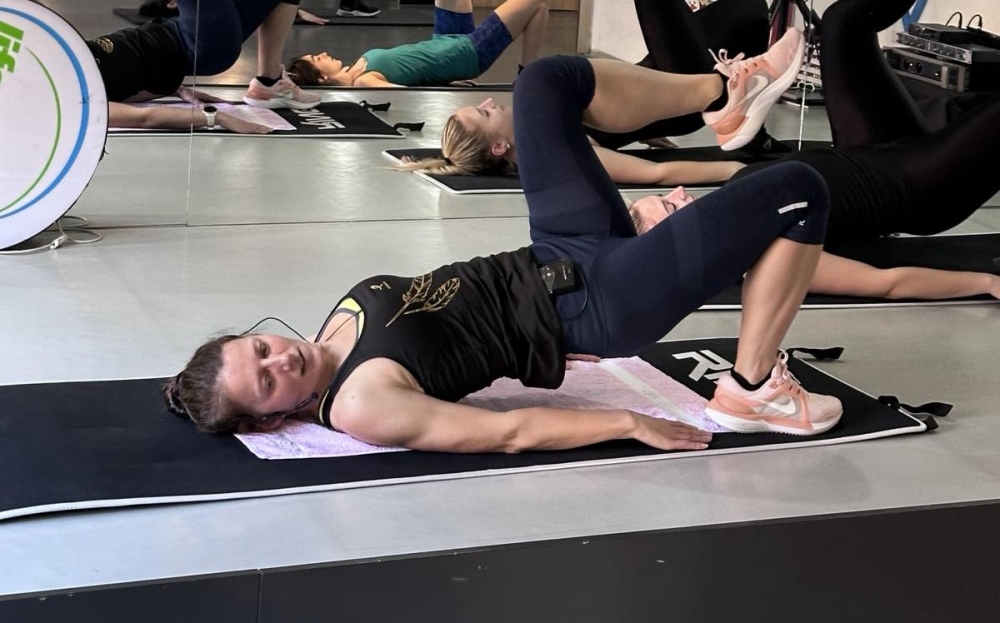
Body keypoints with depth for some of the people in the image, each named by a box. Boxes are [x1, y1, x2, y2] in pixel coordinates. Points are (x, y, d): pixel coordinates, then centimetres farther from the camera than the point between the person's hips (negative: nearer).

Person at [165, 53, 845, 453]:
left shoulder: (346, 314, 3)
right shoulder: (362, 406, -22)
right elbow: (512, 432, -22)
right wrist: (630, 422, -20)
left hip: (556, 260, 8)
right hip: (597, 304, -8)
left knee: (550, 77, 9)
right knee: (798, 192, -13)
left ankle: (718, 91, 24)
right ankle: (751, 391, 1)